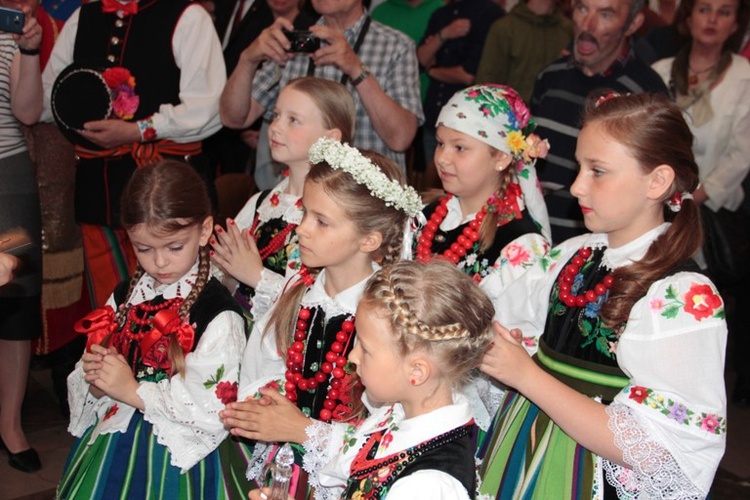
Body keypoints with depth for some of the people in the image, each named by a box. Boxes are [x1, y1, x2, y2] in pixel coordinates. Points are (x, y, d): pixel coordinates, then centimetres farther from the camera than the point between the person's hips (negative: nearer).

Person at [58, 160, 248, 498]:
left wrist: (132, 390, -18)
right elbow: (81, 389, 14)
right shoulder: (126, 296, 5)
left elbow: (214, 410, -22)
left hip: (172, 462, -6)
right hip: (105, 448, 6)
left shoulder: (218, 315, -16)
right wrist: (95, 381, -10)